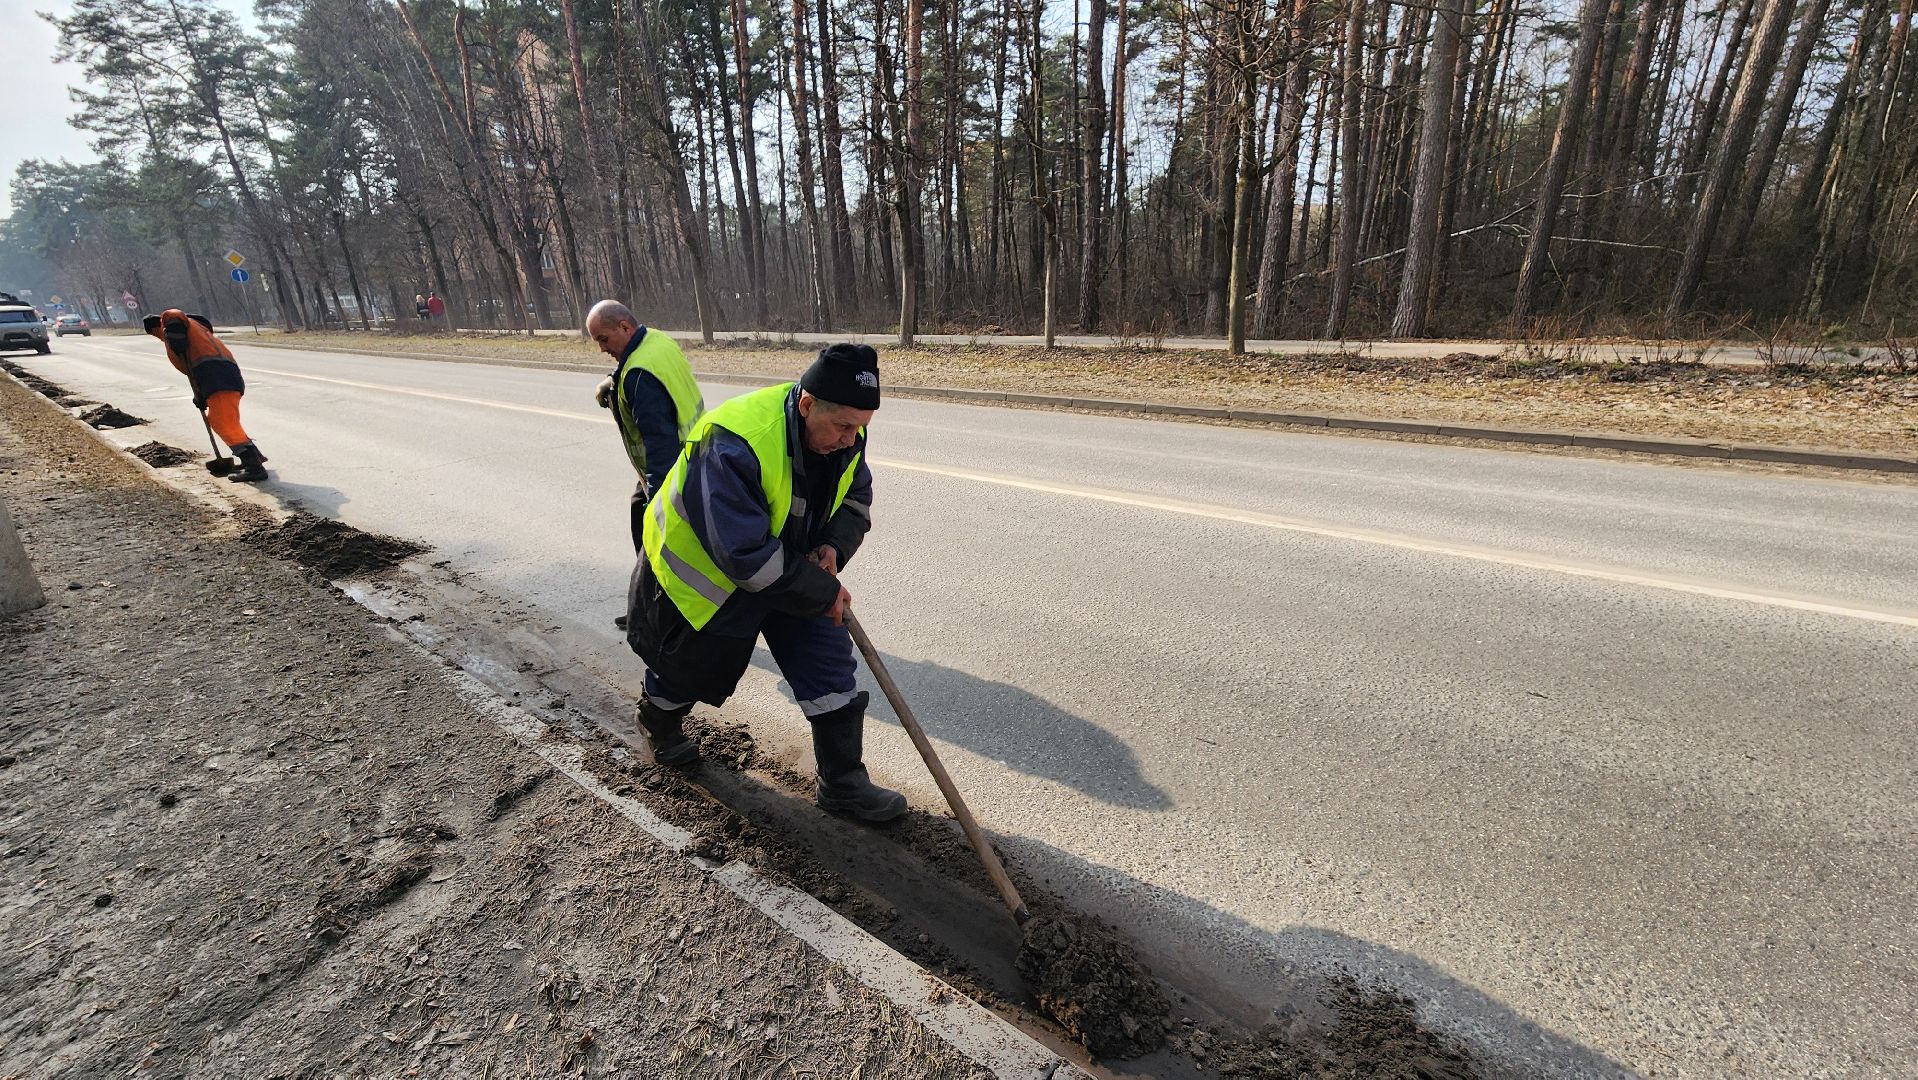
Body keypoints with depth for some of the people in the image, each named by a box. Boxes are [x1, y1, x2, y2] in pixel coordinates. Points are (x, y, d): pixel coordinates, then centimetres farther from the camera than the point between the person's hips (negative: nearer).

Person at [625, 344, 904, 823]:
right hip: (705, 574, -5)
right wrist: (822, 592, -30)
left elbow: (856, 499, 1)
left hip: (790, 566, 5)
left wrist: (833, 546, -20)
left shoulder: (842, 432, -16)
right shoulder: (733, 446, -39)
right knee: (690, 668, 19)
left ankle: (843, 783, 11)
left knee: (829, 660, -3)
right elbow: (746, 556, -39)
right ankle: (659, 718, 55)